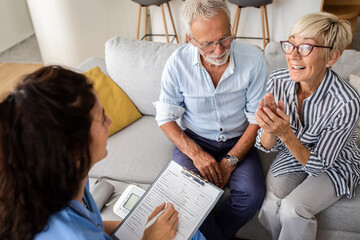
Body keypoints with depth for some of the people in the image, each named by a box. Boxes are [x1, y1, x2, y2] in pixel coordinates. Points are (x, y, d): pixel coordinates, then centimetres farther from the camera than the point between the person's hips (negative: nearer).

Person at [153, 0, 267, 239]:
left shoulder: (254, 60, -15)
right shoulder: (178, 63, -14)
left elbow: (258, 119, -8)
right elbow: (166, 117, -6)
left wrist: (230, 161, -16)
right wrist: (196, 153, -19)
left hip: (238, 141, 1)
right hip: (193, 140, 0)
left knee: (253, 194, -24)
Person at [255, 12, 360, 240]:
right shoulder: (278, 81, -18)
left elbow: (318, 165, -22)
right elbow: (267, 146, -10)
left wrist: (286, 134, -38)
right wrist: (270, 129, -33)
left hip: (335, 166, -3)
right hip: (290, 156, 3)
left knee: (293, 209, -25)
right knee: (270, 207, -21)